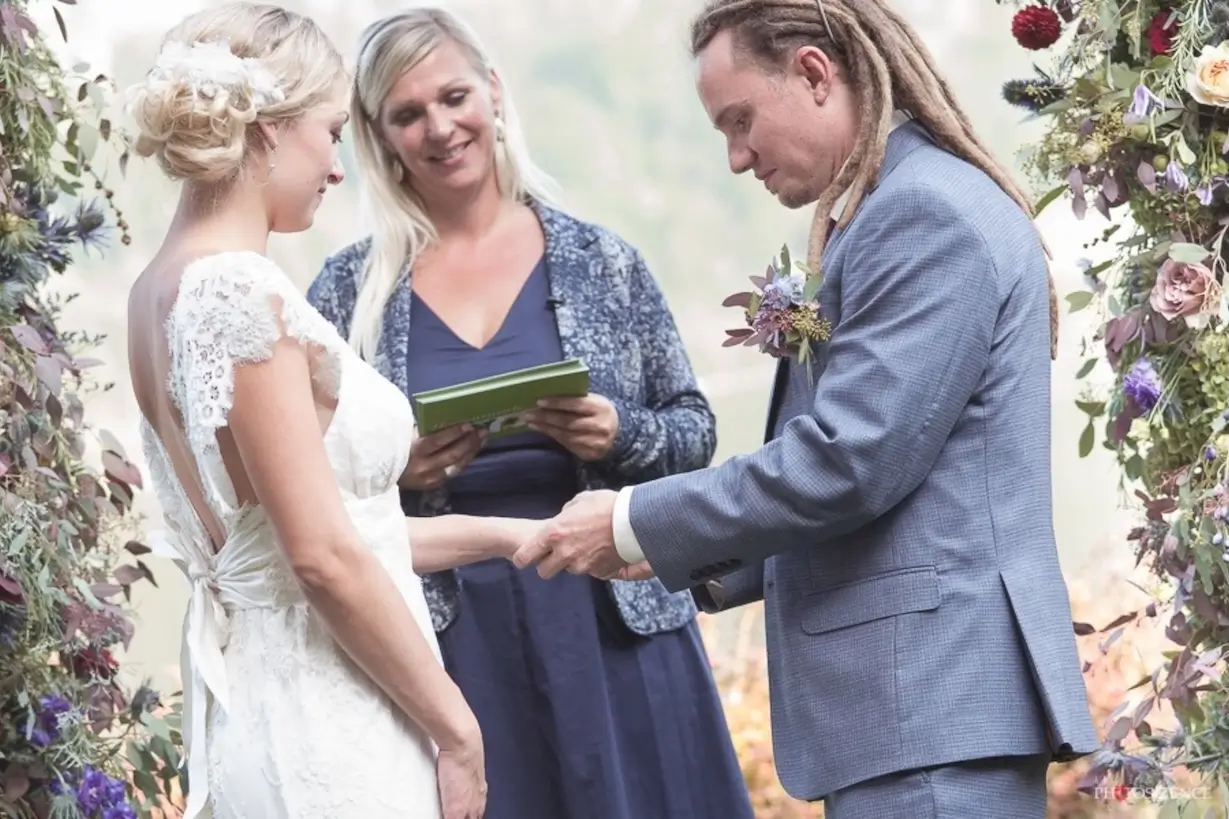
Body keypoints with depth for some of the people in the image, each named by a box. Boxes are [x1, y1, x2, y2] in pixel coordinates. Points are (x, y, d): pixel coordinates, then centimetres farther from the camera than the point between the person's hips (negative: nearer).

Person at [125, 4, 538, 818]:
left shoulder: (168, 286, 10)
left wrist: (496, 533, 20)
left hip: (252, 685, 9)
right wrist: (455, 729, -11)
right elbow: (326, 558, -19)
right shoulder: (243, 293, -17)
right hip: (324, 721, -9)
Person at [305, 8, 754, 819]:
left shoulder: (601, 261, 4)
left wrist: (620, 438, -12)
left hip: (614, 627, 0)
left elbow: (695, 431, 8)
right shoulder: (348, 292, 4)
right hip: (447, 644, 0)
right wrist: (390, 473, -14)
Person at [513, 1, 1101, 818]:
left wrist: (636, 525, -9)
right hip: (911, 690, 10)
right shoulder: (900, 210, 19)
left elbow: (846, 460, -19)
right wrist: (687, 552, 15)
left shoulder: (930, 214, -13)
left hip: (934, 698, -10)